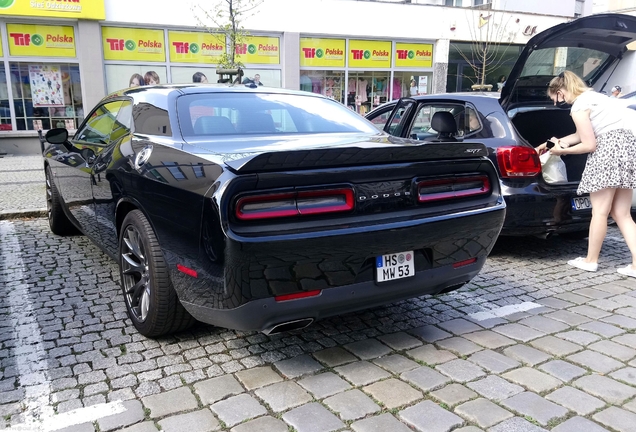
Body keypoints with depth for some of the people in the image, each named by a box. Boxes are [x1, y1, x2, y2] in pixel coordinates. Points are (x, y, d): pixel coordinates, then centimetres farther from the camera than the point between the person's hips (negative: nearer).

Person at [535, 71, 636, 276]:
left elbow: (589, 145, -10)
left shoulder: (578, 107, -8)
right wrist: (555, 142, 33)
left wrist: (562, 151, 4)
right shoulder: (589, 96, 22)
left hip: (611, 147, -10)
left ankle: (591, 260, 11)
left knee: (600, 211, 1)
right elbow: (584, 135, 29)